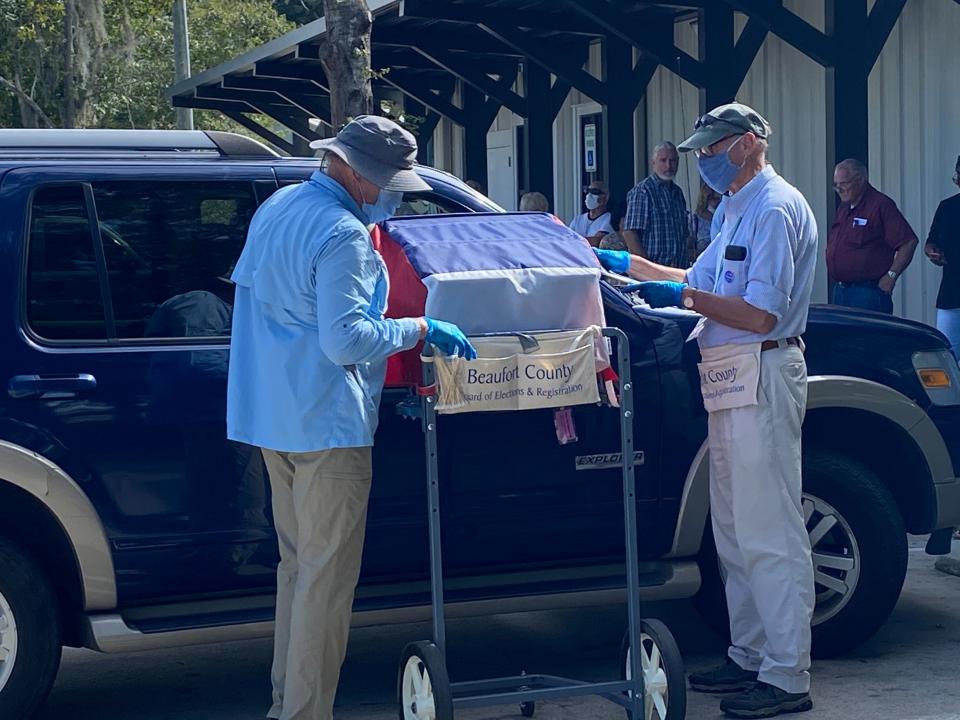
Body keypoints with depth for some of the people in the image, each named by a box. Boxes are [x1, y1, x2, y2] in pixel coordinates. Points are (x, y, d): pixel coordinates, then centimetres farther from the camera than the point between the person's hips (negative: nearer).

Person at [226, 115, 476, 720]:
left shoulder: (276, 208, 12)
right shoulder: (342, 234, -19)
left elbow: (246, 283, 25)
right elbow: (346, 338, -23)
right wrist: (421, 329, -14)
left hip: (272, 415, 10)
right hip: (326, 421, -10)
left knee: (298, 562, 18)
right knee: (328, 576, -3)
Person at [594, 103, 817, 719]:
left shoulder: (775, 208, -13)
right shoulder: (740, 211, 20)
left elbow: (759, 314, -20)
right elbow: (701, 281, 28)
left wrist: (685, 297, -17)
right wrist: (627, 265, 24)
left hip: (762, 379, -11)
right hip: (732, 384, 11)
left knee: (769, 532, -8)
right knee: (736, 530, 15)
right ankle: (750, 656, 24)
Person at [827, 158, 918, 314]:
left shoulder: (881, 205, -10)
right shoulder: (843, 208, 17)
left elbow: (909, 242, -16)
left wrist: (891, 276, -16)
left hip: (868, 293, -8)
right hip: (840, 291, 9)